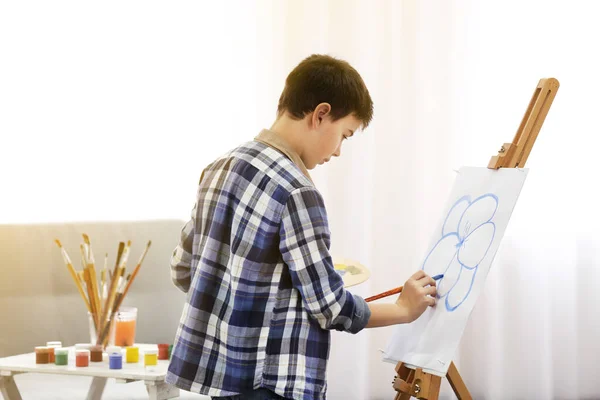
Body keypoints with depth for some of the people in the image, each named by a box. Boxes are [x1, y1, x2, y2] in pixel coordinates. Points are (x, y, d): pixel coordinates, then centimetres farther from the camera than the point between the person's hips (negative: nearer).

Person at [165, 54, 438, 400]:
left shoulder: (221, 168, 7)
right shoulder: (296, 192, -18)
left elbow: (183, 270, 14)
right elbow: (331, 307, -14)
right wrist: (404, 309, 1)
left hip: (217, 369, 9)